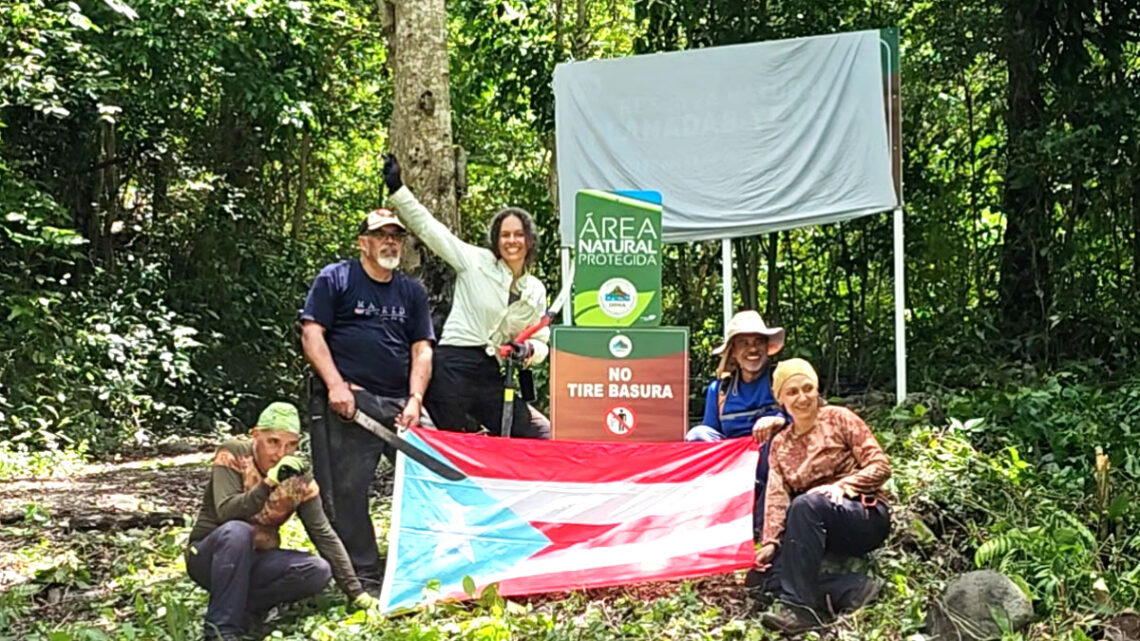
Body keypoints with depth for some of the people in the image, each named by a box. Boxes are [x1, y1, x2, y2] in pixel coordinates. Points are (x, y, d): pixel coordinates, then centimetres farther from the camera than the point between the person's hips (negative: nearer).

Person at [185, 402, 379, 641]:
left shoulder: (298, 479, -3)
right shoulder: (233, 455, -14)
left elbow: (324, 535, -5)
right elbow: (226, 513, -28)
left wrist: (357, 593, -12)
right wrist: (269, 483, -41)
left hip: (254, 561, 4)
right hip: (208, 556, -4)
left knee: (319, 571, -20)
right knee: (236, 532, -36)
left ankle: (240, 607, -13)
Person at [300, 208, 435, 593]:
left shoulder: (412, 291, 18)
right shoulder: (334, 279, 5)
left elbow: (422, 349, 12)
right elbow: (312, 334, -2)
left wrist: (415, 399, -3)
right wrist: (335, 385, -14)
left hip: (401, 403, 4)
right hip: (346, 401, -4)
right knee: (345, 491, -6)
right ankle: (364, 577, 3)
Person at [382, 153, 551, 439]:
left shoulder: (536, 290, 14)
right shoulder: (476, 262, 3)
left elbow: (541, 342, 19)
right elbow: (428, 228, 1)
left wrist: (529, 351, -5)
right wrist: (397, 189, -5)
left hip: (494, 377, 4)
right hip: (455, 366, -4)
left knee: (542, 438, -2)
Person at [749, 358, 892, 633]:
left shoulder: (839, 419, 0)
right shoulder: (780, 445, 12)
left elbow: (880, 466, -6)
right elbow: (777, 497, 2)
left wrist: (841, 486, -22)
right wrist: (769, 543, -14)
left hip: (867, 517, -6)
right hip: (822, 529, 6)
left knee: (806, 504, -36)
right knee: (761, 571, -16)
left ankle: (800, 606, -36)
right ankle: (853, 589, -21)